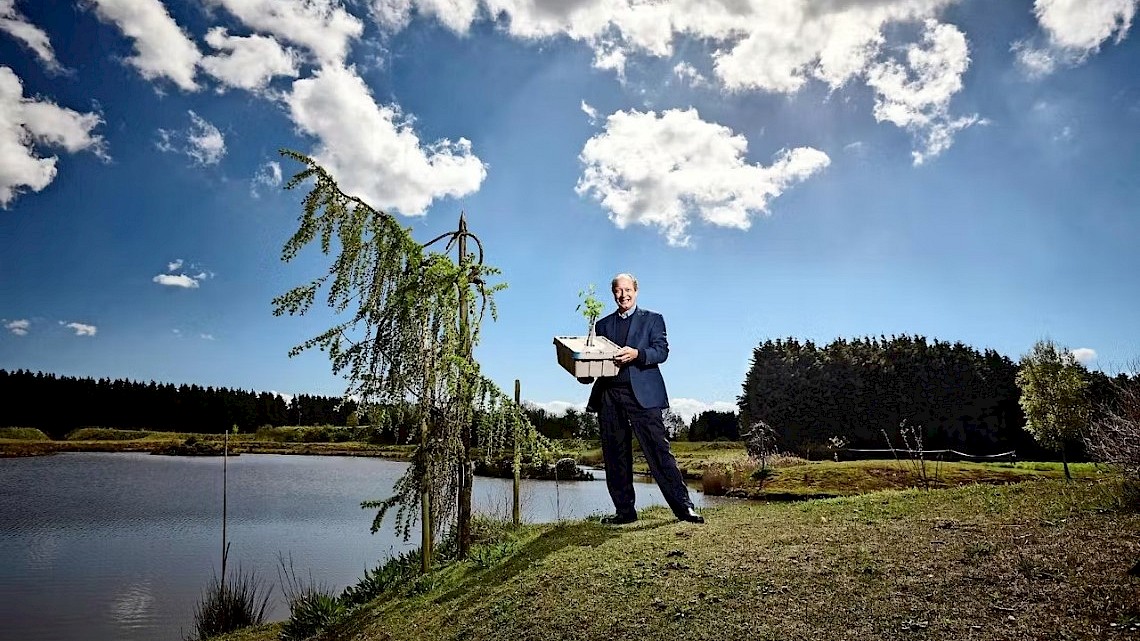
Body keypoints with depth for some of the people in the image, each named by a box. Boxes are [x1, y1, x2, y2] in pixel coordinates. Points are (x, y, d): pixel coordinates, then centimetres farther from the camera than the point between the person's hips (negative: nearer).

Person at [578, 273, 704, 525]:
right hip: (609, 395, 4)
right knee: (615, 456, 6)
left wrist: (637, 354, -22)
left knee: (658, 450, -8)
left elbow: (662, 350, -4)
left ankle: (683, 506, -2)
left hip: (642, 394, -4)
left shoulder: (653, 319, 11)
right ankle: (624, 510, 15)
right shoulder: (602, 325, 20)